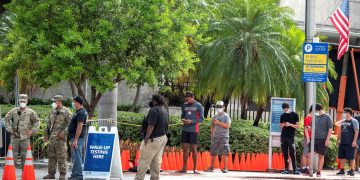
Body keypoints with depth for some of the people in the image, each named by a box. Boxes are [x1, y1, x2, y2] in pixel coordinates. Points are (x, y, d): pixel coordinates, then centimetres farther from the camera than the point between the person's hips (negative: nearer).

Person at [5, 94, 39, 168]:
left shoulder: (30, 112, 1)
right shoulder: (13, 111, 3)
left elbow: (36, 121, 9)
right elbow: (7, 119, 13)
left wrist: (32, 131, 0)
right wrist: (9, 129, 4)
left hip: (25, 137, 0)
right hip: (15, 136, 0)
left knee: (24, 155, 3)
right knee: (13, 154, 0)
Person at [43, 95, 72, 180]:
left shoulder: (66, 111, -5)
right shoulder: (52, 111, 16)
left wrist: (64, 132, -19)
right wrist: (46, 134, 17)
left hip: (60, 138, -7)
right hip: (51, 137, 7)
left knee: (61, 157, -6)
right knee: (51, 156, 10)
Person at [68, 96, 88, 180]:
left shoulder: (80, 113, -16)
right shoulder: (81, 111, 16)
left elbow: (79, 127, -23)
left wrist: (75, 140, -24)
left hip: (78, 138, -11)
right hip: (77, 137, 11)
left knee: (76, 157, -9)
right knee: (75, 157, 14)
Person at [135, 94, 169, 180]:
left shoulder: (154, 110, -18)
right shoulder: (165, 110, 11)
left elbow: (151, 125, -23)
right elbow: (166, 125, 17)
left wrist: (146, 137, -19)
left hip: (153, 139, -9)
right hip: (163, 137, 9)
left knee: (144, 160, -3)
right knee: (157, 160, 12)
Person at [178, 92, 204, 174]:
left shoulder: (199, 106, -3)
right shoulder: (184, 105, 11)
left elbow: (201, 119, -4)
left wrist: (191, 121, -15)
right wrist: (182, 119, -4)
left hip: (194, 130, -4)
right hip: (185, 129, 4)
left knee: (194, 148, -2)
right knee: (185, 148, 3)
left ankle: (195, 168, 3)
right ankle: (184, 168, 5)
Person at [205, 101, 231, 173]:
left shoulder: (226, 116, 0)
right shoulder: (215, 117, 14)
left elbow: (227, 126, -12)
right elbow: (212, 127, 19)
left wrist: (218, 123, -15)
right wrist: (212, 136, 13)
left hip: (224, 136, -5)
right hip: (215, 137, 5)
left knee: (224, 152, -7)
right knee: (213, 152, 5)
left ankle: (225, 168, -6)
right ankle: (211, 167, 12)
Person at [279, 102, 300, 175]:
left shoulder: (295, 115, 1)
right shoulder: (283, 116, 12)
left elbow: (297, 126, -1)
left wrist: (290, 124, -17)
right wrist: (283, 125, -6)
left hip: (291, 136, -4)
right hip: (283, 136, 4)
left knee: (292, 154, -8)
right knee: (285, 154, 3)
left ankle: (295, 169, -7)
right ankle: (286, 169, 5)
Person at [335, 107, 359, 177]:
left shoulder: (354, 121, -5)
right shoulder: (343, 121, 15)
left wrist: (354, 141, -18)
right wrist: (338, 140, 18)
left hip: (350, 144, -7)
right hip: (342, 143, 7)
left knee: (351, 158, -3)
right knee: (342, 157, 9)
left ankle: (352, 171, 2)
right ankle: (342, 170, 17)